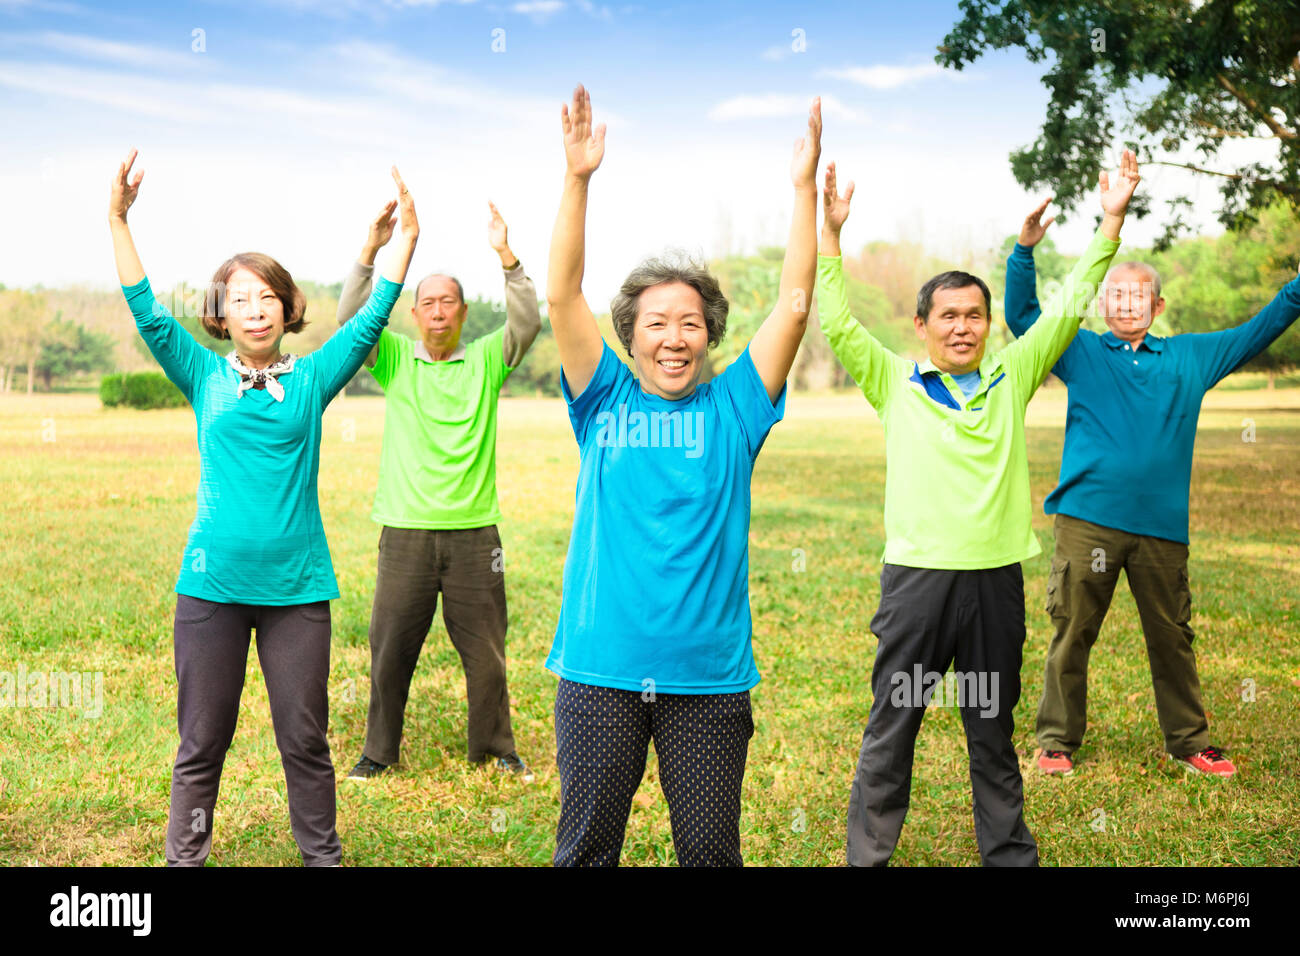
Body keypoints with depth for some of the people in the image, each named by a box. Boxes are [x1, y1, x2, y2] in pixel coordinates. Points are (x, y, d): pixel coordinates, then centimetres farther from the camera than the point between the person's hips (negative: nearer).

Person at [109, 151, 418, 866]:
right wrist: (119, 222, -10)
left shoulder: (311, 378, 5)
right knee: (201, 739, 8)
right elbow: (148, 316, -3)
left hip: (297, 585, 0)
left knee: (305, 737, 8)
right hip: (213, 583, 0)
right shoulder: (204, 377, 6)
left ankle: (322, 856, 24)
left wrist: (406, 238, -8)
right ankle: (184, 858, 22)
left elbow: (369, 323, -1)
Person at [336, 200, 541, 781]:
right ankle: (379, 751, 22)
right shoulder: (395, 360, 8)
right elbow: (350, 320, -5)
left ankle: (495, 748, 23)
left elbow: (526, 323, -6)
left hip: (474, 531, 0)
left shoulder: (486, 362, 8)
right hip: (406, 531, 0)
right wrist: (370, 252, -15)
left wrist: (506, 255, -15)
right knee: (390, 649, 7)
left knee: (485, 650, 8)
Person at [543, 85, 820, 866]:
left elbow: (794, 306, -2)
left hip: (709, 673, 1)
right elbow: (563, 297, -5)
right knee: (586, 848, 9)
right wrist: (577, 180, -13)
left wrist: (805, 187, -6)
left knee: (711, 850, 11)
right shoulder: (605, 403, 4)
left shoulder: (731, 410, 4)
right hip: (601, 669, 0)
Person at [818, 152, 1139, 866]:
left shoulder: (1011, 376, 9)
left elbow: (1067, 310, 10)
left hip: (996, 578, 2)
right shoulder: (894, 383, 3)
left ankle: (1009, 854, 27)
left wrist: (1110, 224, 7)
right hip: (917, 576, -2)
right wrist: (830, 232, -10)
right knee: (891, 728, 5)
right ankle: (868, 855, 16)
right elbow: (837, 324, -4)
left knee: (993, 733, 15)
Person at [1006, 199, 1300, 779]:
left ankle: (1189, 742, 23)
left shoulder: (1189, 357, 15)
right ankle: (1057, 742, 12)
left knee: (1172, 637, 9)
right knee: (1072, 633, 1)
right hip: (1088, 518, -2)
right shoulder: (1082, 353, 10)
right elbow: (1021, 316, 4)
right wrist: (1025, 251, -9)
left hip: (1161, 524, 2)